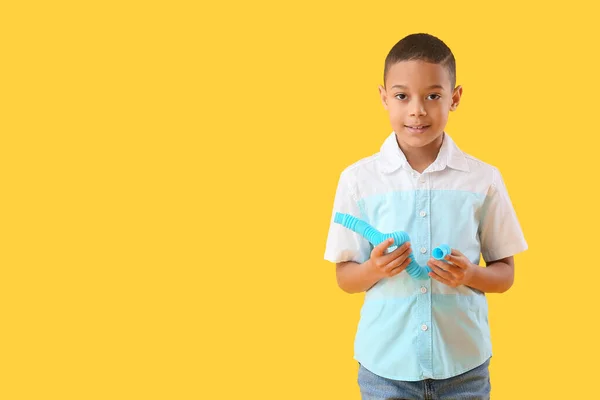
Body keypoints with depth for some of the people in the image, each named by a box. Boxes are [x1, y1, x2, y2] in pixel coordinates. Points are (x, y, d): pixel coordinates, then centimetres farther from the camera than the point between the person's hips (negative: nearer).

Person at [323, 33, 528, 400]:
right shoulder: (358, 179, -3)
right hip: (385, 362, 0)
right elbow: (345, 277, 2)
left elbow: (505, 273, 4)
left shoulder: (483, 180, -3)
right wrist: (374, 269, -18)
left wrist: (471, 275, -15)